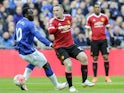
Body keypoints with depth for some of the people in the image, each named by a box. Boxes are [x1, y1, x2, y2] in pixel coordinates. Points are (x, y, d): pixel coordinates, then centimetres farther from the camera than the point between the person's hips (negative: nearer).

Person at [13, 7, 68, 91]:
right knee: (46, 65, 5)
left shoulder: (19, 23, 10)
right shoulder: (30, 24, -16)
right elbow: (39, 37, -27)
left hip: (21, 51, 8)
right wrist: (50, 44, -34)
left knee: (33, 62, 33)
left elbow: (15, 37, 22)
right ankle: (57, 85, 14)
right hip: (29, 51, -8)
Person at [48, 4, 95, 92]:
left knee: (84, 57, -12)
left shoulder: (68, 17, 2)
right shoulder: (53, 21, -13)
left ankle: (85, 81, 1)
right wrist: (60, 28, -47)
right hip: (60, 47, -5)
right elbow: (50, 31, -35)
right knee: (69, 65, -20)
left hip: (71, 45, 5)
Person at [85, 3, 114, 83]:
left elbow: (108, 28, 14)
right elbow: (87, 29, 6)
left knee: (106, 57, -5)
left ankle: (107, 76, 0)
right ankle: (95, 77, 6)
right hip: (94, 40, -1)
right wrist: (87, 38, -7)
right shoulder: (90, 18, 2)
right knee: (95, 58, 0)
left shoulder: (104, 17, 7)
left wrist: (112, 37, 7)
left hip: (103, 40, 1)